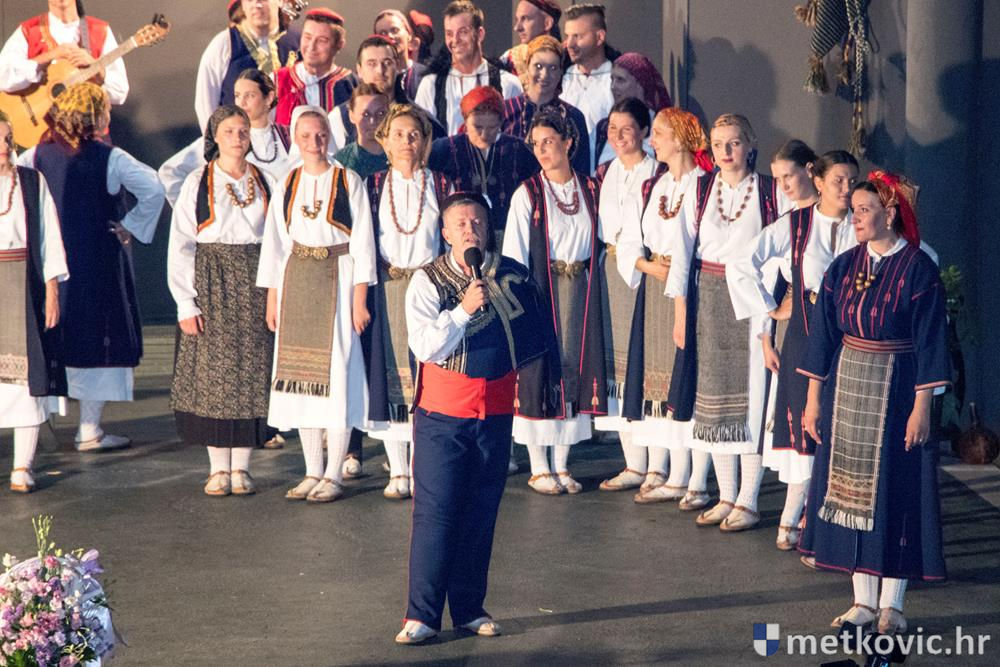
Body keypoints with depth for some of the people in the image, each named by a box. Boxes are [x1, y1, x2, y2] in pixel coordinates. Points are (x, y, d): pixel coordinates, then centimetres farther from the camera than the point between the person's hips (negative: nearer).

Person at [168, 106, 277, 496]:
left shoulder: (264, 183, 8)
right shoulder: (198, 183, 2)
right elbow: (180, 245, -1)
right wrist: (186, 303, -8)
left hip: (254, 286, 2)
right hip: (211, 284, -2)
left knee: (251, 372, 0)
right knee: (212, 371, -2)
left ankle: (241, 466, 6)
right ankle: (218, 467, 6)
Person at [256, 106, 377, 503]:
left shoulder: (348, 182, -1)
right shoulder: (286, 186, 9)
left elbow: (362, 243, -3)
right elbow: (274, 243, 11)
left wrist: (359, 298, -9)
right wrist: (272, 298, 5)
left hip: (337, 280, -4)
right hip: (296, 282, 4)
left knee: (337, 372, -5)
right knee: (301, 373, 5)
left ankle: (334, 475, 1)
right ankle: (312, 473, 12)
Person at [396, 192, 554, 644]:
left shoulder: (512, 277, 4)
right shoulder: (428, 281, -5)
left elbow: (529, 334, 20)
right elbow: (424, 346, -16)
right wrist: (464, 310, -22)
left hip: (495, 414, 3)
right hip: (442, 413, -3)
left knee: (481, 514, 9)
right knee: (435, 512, -5)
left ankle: (469, 608, 19)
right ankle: (422, 614, -1)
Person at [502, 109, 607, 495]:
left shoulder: (590, 189, 6)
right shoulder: (528, 194, -4)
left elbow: (599, 243, 12)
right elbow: (514, 254, -6)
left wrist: (592, 286, 5)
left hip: (580, 290, 3)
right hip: (541, 290, -3)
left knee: (574, 370, 6)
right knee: (539, 372, 0)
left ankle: (562, 466, 16)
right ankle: (538, 469, 9)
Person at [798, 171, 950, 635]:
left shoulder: (918, 269, -9)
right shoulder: (844, 267, 5)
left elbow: (930, 342, -10)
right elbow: (823, 334, 8)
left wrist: (921, 407, -14)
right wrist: (814, 398, 6)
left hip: (895, 390, -5)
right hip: (846, 388, 5)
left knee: (895, 492, 0)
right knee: (850, 489, 7)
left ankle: (891, 605, 9)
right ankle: (863, 600, 16)